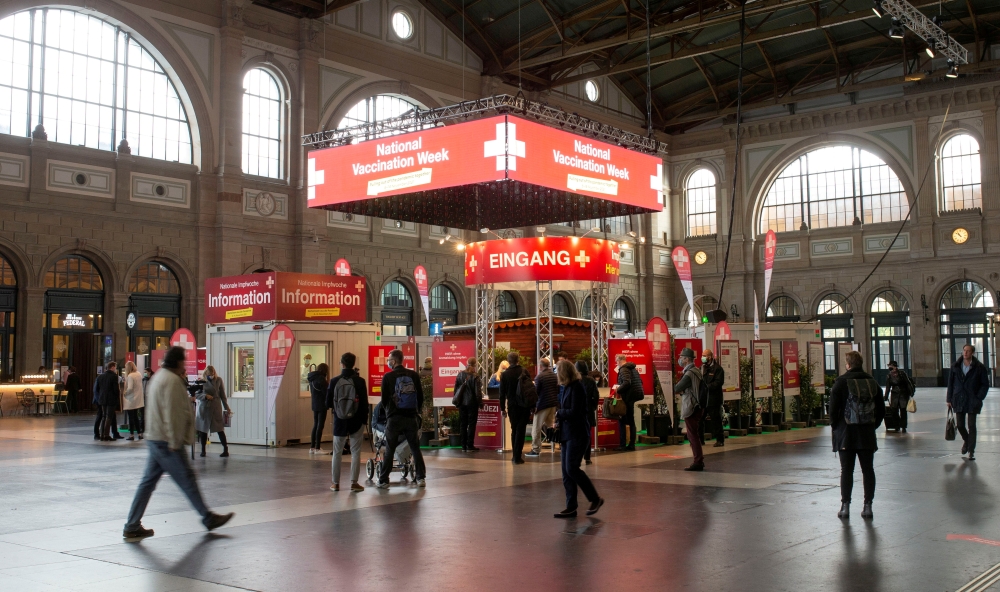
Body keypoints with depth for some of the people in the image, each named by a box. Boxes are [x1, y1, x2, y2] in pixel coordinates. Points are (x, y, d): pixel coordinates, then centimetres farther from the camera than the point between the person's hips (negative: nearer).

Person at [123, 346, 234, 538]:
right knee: (187, 480, -1)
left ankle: (132, 526, 12)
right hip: (166, 442, -10)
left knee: (148, 482, 10)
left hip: (154, 439, 10)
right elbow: (172, 414, -21)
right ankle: (208, 518, 9)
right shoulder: (172, 380, -16)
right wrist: (174, 442, -20)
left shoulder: (159, 377, 17)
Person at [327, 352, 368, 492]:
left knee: (337, 452, 11)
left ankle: (335, 483, 14)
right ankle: (354, 483, 4)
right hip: (356, 422, -1)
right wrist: (364, 420, 4)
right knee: (355, 452, 6)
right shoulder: (360, 381, -9)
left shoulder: (334, 381, -6)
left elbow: (328, 403, -1)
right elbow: (365, 403, -7)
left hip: (339, 421, 1)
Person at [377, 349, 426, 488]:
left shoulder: (388, 377, -5)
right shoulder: (414, 375, 2)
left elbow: (384, 399, 0)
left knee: (389, 451, 4)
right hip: (411, 417, 2)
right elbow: (420, 396, 4)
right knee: (415, 448, 9)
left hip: (394, 418, -2)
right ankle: (421, 478, 5)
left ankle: (383, 481, 5)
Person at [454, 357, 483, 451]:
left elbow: (456, 388, 7)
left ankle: (463, 446, 12)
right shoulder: (475, 376, -14)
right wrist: (480, 403, -3)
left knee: (462, 424, 10)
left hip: (462, 403, 5)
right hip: (472, 403, -5)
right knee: (471, 424, 2)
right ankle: (470, 446, 1)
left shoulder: (460, 375, 1)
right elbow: (478, 392, -14)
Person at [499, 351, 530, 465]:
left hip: (512, 405, 2)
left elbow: (502, 392, 0)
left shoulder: (504, 374, -2)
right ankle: (517, 457, -4)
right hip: (524, 405, -2)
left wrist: (502, 408, 7)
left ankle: (515, 455, 17)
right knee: (520, 430, 0)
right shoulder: (524, 372, -6)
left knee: (514, 430, 16)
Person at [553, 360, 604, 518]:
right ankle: (571, 507, 10)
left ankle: (595, 499, 0)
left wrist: (559, 413, -4)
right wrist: (560, 415, -3)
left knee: (572, 469, -14)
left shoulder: (577, 387, -14)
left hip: (578, 434, -9)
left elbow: (574, 412, -19)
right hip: (567, 434, 9)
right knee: (566, 472, 6)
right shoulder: (567, 387, 13)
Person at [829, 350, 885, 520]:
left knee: (847, 471, 2)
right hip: (867, 434, 3)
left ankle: (845, 506, 3)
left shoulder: (841, 382, -9)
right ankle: (868, 506, 9)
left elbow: (833, 408, -9)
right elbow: (881, 410, 9)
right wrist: (873, 425, 16)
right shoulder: (872, 382, 5)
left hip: (846, 434, -3)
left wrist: (835, 427, 4)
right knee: (868, 470, 8)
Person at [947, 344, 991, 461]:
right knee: (960, 425, 7)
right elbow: (950, 383, 8)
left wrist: (978, 398, -10)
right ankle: (966, 441, 37)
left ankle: (971, 451, 6)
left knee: (971, 426, -1)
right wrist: (949, 399, 4)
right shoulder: (956, 366, 4)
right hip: (958, 401, 3)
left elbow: (985, 384, -1)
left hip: (972, 401, -3)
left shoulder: (979, 367, -4)